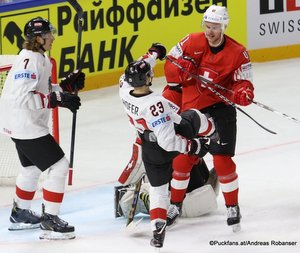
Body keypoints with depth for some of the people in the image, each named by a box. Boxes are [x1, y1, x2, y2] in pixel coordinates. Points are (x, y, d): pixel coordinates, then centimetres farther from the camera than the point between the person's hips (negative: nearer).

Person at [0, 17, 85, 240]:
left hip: (25, 123, 11)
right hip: (25, 125, -11)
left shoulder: (41, 58, 10)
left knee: (32, 167, 27)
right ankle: (50, 221, -5)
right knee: (59, 166, -9)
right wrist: (58, 100, -30)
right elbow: (23, 98, -30)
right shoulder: (29, 60, -23)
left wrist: (68, 85, 4)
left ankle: (20, 214, 42)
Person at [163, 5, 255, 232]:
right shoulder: (192, 42, -5)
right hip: (191, 107, 3)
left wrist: (243, 93, -31)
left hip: (219, 108, -3)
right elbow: (171, 62, 5)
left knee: (222, 159, -11)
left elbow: (244, 83, -8)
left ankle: (233, 207, 3)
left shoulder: (238, 53, -9)